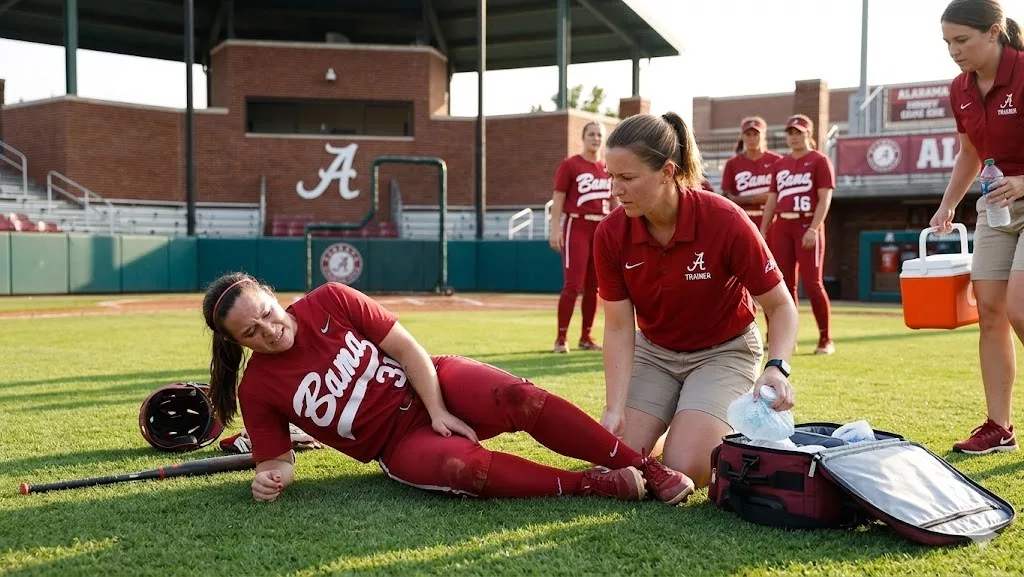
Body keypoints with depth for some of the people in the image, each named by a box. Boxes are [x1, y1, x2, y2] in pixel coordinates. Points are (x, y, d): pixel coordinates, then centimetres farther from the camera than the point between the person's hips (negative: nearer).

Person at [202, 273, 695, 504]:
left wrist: (437, 410, -13)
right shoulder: (257, 389, -4)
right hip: (398, 444, -1)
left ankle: (650, 468, -20)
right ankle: (593, 484, -26)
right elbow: (279, 457, 3)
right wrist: (269, 477, -21)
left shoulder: (330, 302, -5)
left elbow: (405, 346, -3)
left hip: (431, 387, 1)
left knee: (518, 397, -30)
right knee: (457, 465, -38)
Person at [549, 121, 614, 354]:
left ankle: (586, 336, 17)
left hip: (602, 229, 5)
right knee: (573, 284, -10)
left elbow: (614, 201, 17)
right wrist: (555, 230, -14)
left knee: (594, 286, 8)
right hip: (577, 227, -5)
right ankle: (561, 337, -2)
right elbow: (558, 199, -5)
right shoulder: (569, 165, -2)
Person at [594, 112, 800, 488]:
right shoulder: (610, 234, -17)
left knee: (683, 470, -20)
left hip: (723, 352, -3)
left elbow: (780, 305, -16)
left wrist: (777, 368, -34)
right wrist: (614, 409, -23)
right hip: (654, 352, 3)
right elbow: (619, 328, -12)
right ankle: (675, 422, 19)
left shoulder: (725, 221, -26)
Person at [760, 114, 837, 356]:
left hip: (807, 226, -5)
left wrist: (813, 229, -18)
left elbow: (825, 199, -7)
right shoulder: (779, 164, 17)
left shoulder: (819, 161, 0)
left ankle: (826, 339, 2)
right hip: (781, 227, 5)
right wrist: (762, 231, 10)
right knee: (784, 283, 4)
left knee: (812, 283, -8)